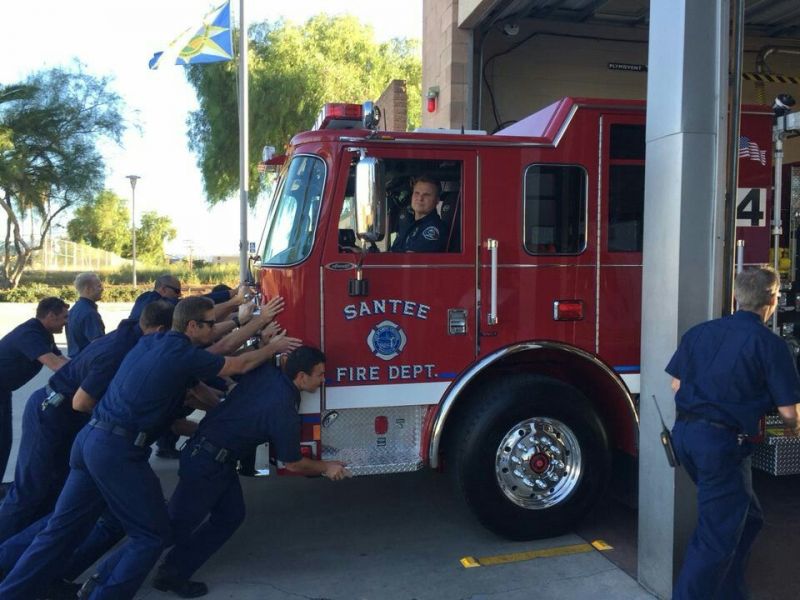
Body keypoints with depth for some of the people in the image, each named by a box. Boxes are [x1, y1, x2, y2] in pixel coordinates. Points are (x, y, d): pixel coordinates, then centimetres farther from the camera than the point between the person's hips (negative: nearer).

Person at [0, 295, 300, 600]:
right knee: (151, 535, 4)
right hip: (119, 450, -9)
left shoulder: (150, 342, 13)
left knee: (62, 529, 16)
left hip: (89, 438, 9)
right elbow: (241, 365, 1)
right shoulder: (184, 356, -11)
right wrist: (273, 347, 18)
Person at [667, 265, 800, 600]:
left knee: (746, 518, 24)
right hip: (722, 442, -7)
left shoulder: (700, 331, 9)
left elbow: (677, 385, 11)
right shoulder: (770, 345, -7)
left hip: (685, 433, 7)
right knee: (716, 537, 2)